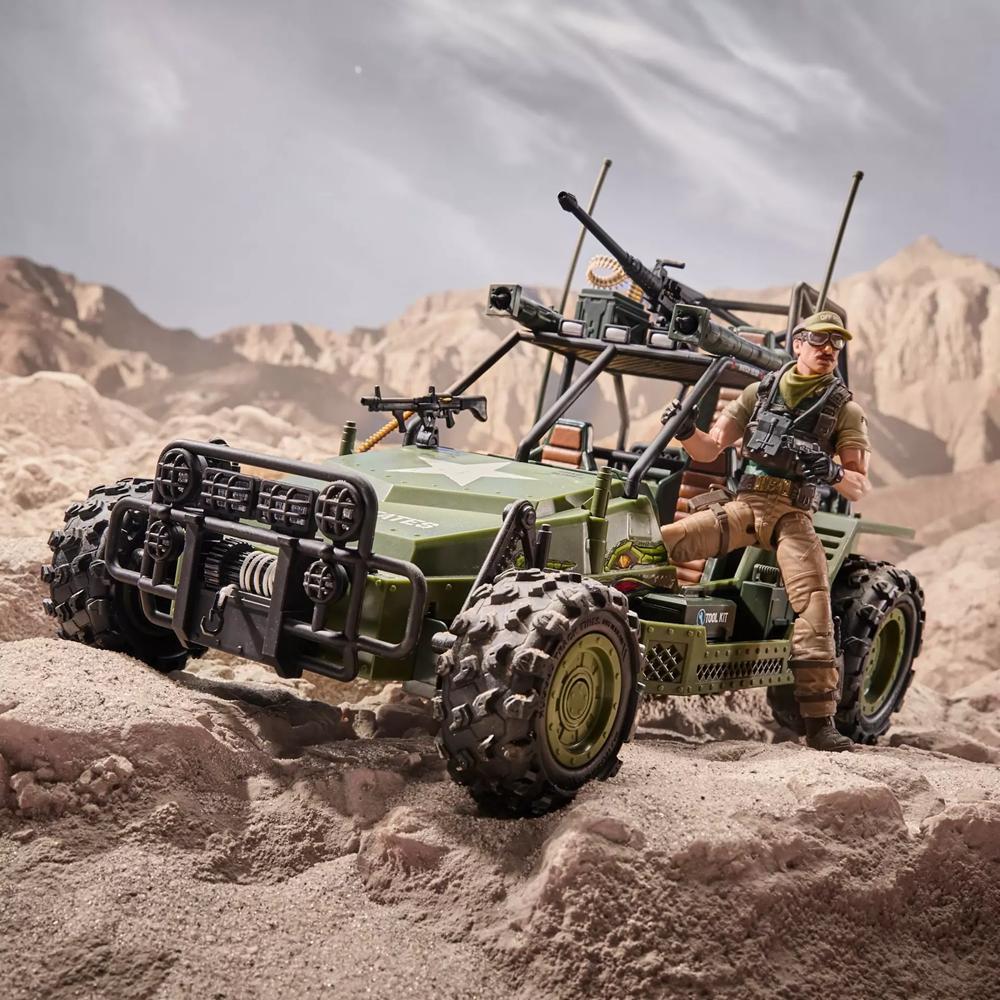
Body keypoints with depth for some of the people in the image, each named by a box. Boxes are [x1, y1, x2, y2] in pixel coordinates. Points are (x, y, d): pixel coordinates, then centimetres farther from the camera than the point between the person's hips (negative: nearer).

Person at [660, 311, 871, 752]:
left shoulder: (845, 409, 9)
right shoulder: (760, 392, 14)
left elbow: (861, 488, 3)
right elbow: (709, 450, 12)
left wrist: (834, 472, -19)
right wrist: (686, 432, -11)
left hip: (793, 514, -2)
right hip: (743, 502, 2)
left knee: (813, 596, -24)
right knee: (659, 543, -18)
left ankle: (819, 719, -24)